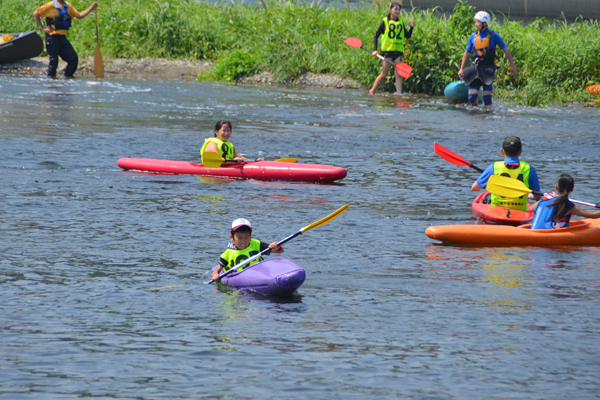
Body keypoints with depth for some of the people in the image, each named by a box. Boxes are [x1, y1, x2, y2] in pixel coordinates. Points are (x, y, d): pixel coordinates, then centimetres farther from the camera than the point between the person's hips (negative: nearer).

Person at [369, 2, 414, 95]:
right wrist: (375, 50, -5)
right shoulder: (385, 22, 0)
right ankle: (372, 91, 14)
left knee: (398, 74, -2)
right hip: (387, 50, -4)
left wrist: (411, 27, -3)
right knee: (383, 74, -2)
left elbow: (408, 36, 14)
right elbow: (376, 35, 1)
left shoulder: (401, 23, 13)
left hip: (398, 52, 4)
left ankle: (399, 94, -4)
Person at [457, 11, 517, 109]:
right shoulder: (473, 36, 8)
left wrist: (512, 65, 1)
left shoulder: (493, 36, -2)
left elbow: (505, 50, 3)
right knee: (471, 98, -2)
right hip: (475, 68, 3)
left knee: (487, 99, -7)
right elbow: (467, 53, 17)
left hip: (488, 68, -3)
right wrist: (461, 69, 14)